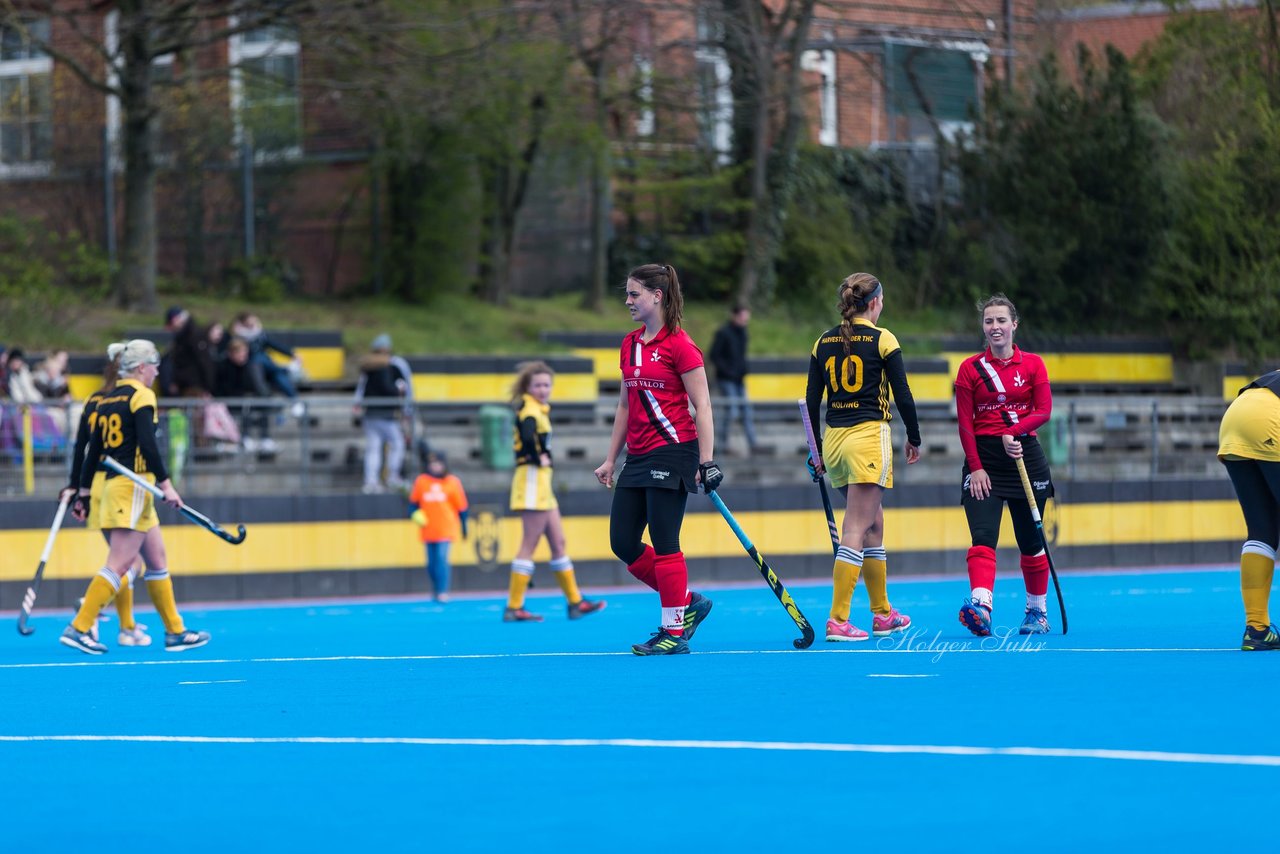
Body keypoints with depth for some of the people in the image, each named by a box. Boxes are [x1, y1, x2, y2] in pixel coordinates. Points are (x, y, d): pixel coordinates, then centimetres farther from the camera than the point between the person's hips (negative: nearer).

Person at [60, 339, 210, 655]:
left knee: (158, 560, 13)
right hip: (133, 486, -9)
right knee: (119, 564, -10)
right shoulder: (141, 396, -9)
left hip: (114, 486, 9)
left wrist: (84, 493, 17)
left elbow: (93, 451, 14)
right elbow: (148, 445, -18)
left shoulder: (106, 401, 14)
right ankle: (78, 628, -14)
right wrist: (166, 485, -17)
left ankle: (175, 631, 15)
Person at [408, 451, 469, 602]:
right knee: (432, 562, 6)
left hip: (446, 530, -3)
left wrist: (463, 526, 8)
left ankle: (443, 592, -15)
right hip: (428, 530, 3)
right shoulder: (421, 481, 3)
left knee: (442, 559, -16)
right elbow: (414, 500, 14)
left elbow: (461, 506, 5)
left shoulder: (452, 482, -1)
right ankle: (436, 590, 22)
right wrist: (415, 513, -5)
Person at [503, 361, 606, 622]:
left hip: (542, 483, 10)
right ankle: (513, 608, -6)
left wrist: (543, 457, 1)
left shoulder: (539, 410, 15)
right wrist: (538, 458, -20)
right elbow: (527, 436, -35)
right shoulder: (530, 412, -14)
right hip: (532, 480, -10)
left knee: (558, 543, 13)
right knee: (529, 546, -7)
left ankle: (575, 603, 19)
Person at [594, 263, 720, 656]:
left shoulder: (678, 344, -9)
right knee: (623, 542, 4)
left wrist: (707, 462, -15)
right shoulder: (629, 344, 13)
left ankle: (674, 632, 1)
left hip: (673, 451, -8)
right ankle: (688, 602, 18)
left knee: (664, 543, -7)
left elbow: (702, 406, -10)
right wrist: (611, 459, 19)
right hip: (638, 457, 8)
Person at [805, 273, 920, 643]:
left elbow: (812, 401, 9)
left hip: (834, 440, 6)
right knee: (856, 530, -7)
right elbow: (903, 396, -6)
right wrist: (914, 439, 8)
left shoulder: (823, 343, 8)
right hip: (869, 436, -6)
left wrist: (818, 452, 16)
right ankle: (837, 620, -14)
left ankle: (882, 613, 26)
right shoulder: (882, 340, -6)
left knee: (874, 525, 19)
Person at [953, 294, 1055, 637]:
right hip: (983, 459, -1)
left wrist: (1012, 431, -19)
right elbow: (965, 422, -1)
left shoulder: (1032, 364, 6)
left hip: (1024, 456, 1)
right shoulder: (970, 368, 4)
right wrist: (975, 467, -10)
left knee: (1030, 542, 8)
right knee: (982, 538, -18)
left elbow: (1044, 411, -3)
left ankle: (1037, 611, 22)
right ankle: (980, 607, -33)